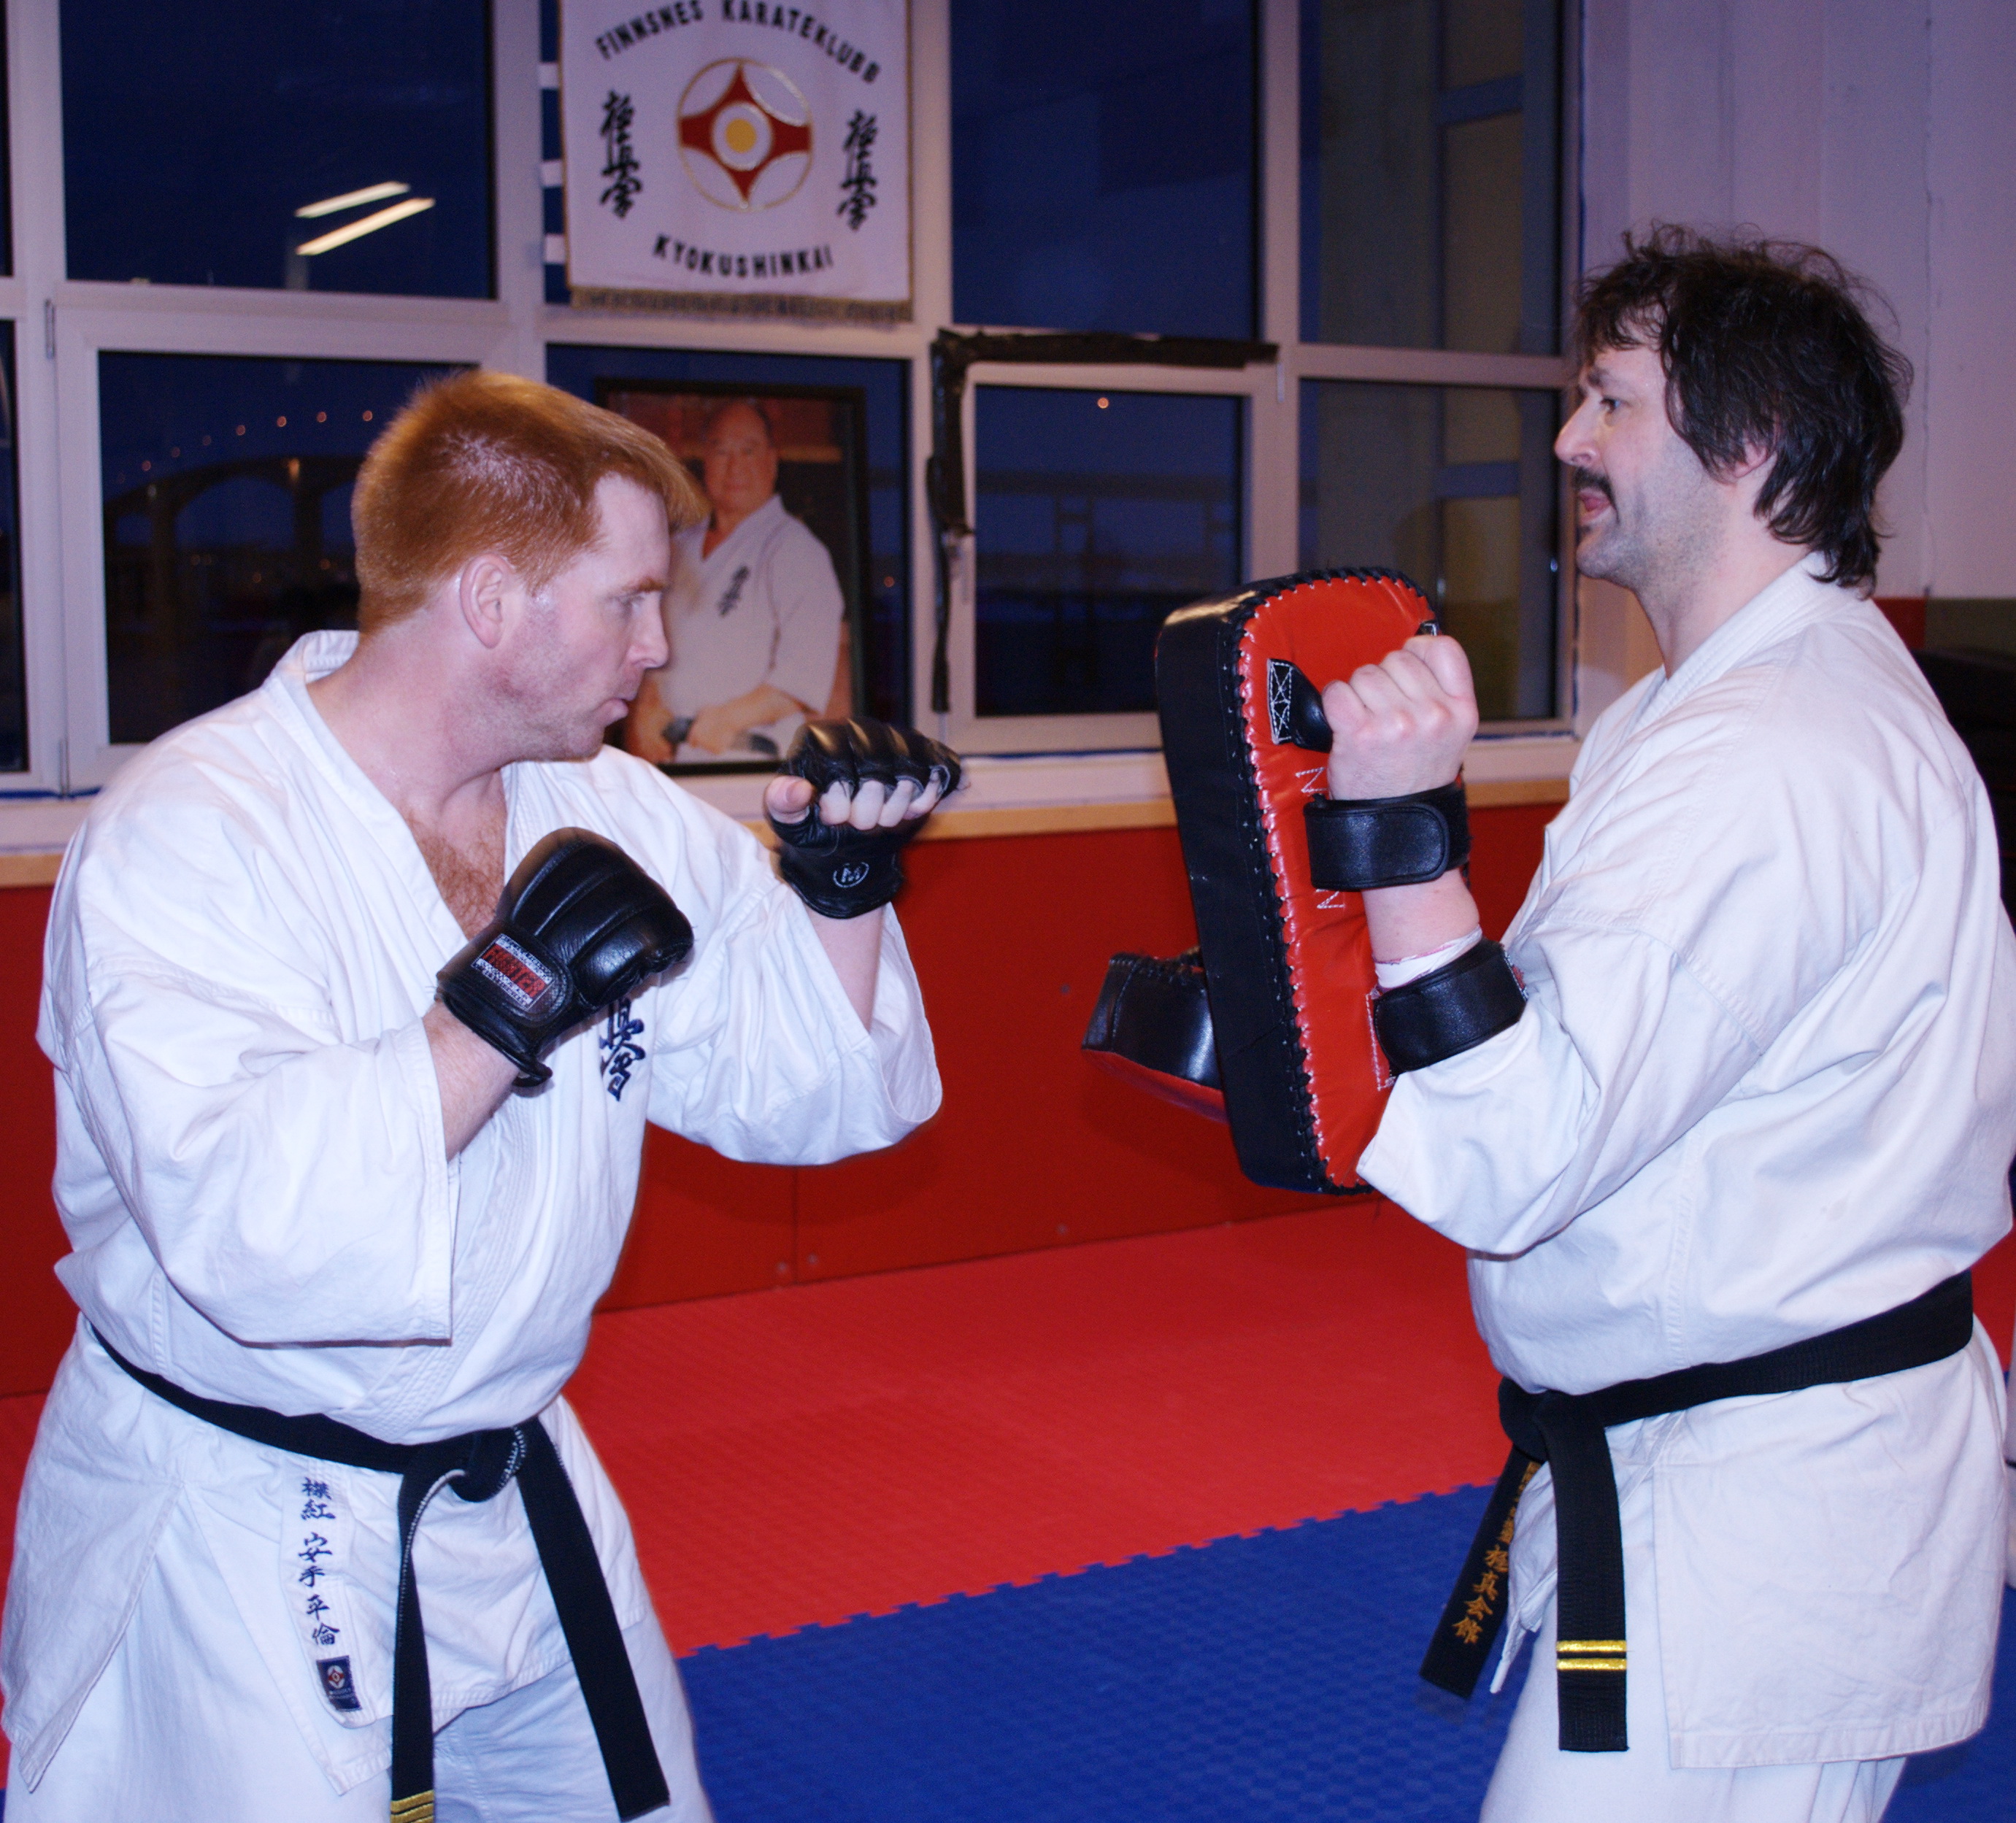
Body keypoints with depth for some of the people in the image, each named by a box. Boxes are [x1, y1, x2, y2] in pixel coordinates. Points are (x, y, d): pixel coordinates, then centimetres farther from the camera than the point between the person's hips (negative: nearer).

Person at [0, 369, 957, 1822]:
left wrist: (841, 884, -10)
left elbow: (806, 1090, 5)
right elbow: (245, 1224, -35)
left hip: (514, 1497, 7)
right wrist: (503, 1007, -32)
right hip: (237, 1556, -7)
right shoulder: (189, 839, -21)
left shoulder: (611, 814, 0)